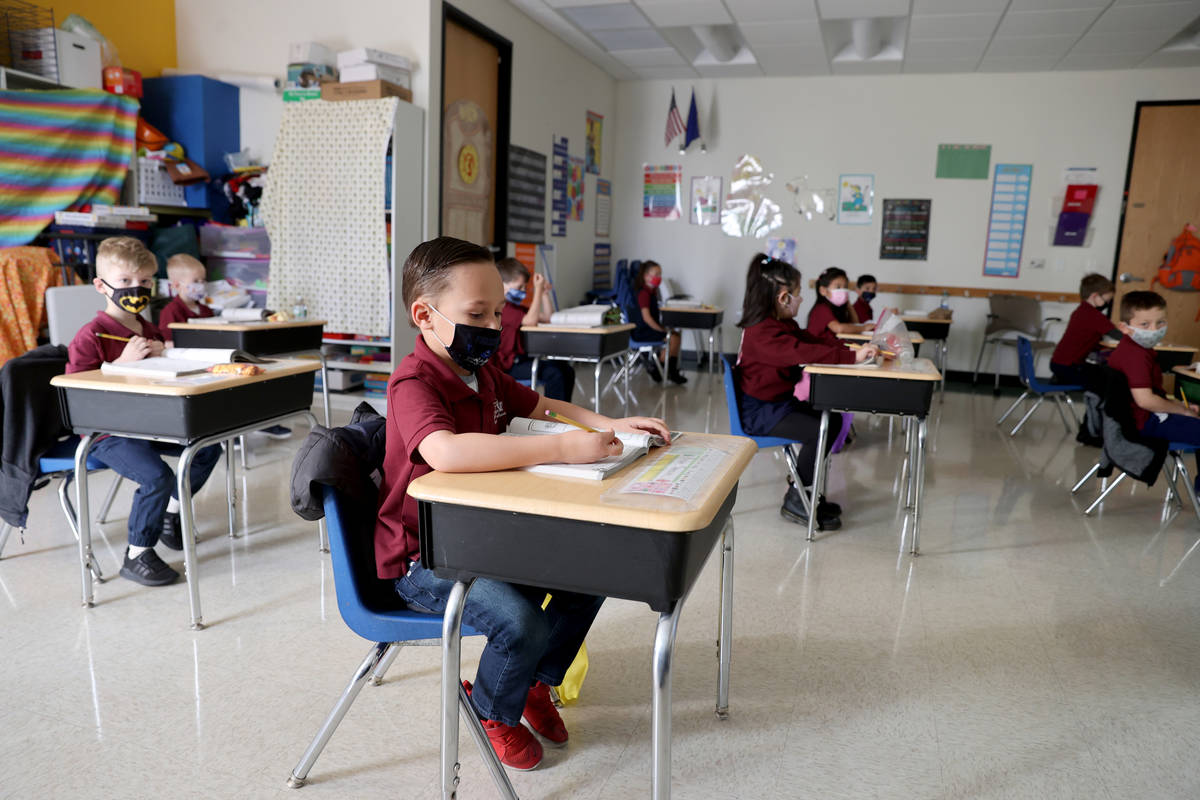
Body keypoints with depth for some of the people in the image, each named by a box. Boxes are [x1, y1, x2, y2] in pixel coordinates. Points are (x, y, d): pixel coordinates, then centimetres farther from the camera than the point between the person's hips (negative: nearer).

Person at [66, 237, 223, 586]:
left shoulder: (149, 332, 13)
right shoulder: (91, 336, -12)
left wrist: (163, 354, 3)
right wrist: (123, 363, -25)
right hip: (108, 433, -8)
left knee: (208, 448, 7)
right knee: (157, 476, -28)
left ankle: (170, 513, 26)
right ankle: (137, 556, -9)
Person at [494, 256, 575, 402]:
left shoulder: (515, 307, 19)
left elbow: (547, 318, 21)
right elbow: (530, 320, -27)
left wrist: (544, 293, 10)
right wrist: (537, 290, -18)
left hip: (521, 359, 10)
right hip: (508, 366, -10)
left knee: (567, 370, -2)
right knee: (554, 373, -26)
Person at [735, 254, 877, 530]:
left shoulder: (783, 325, 12)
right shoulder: (763, 333, -24)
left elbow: (813, 340, 11)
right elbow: (804, 353, -35)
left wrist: (853, 348, -3)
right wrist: (852, 357, -38)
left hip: (779, 402, 11)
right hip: (758, 411, -11)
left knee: (833, 420, 9)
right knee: (819, 431, -22)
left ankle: (803, 486, 17)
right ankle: (795, 501, -5)